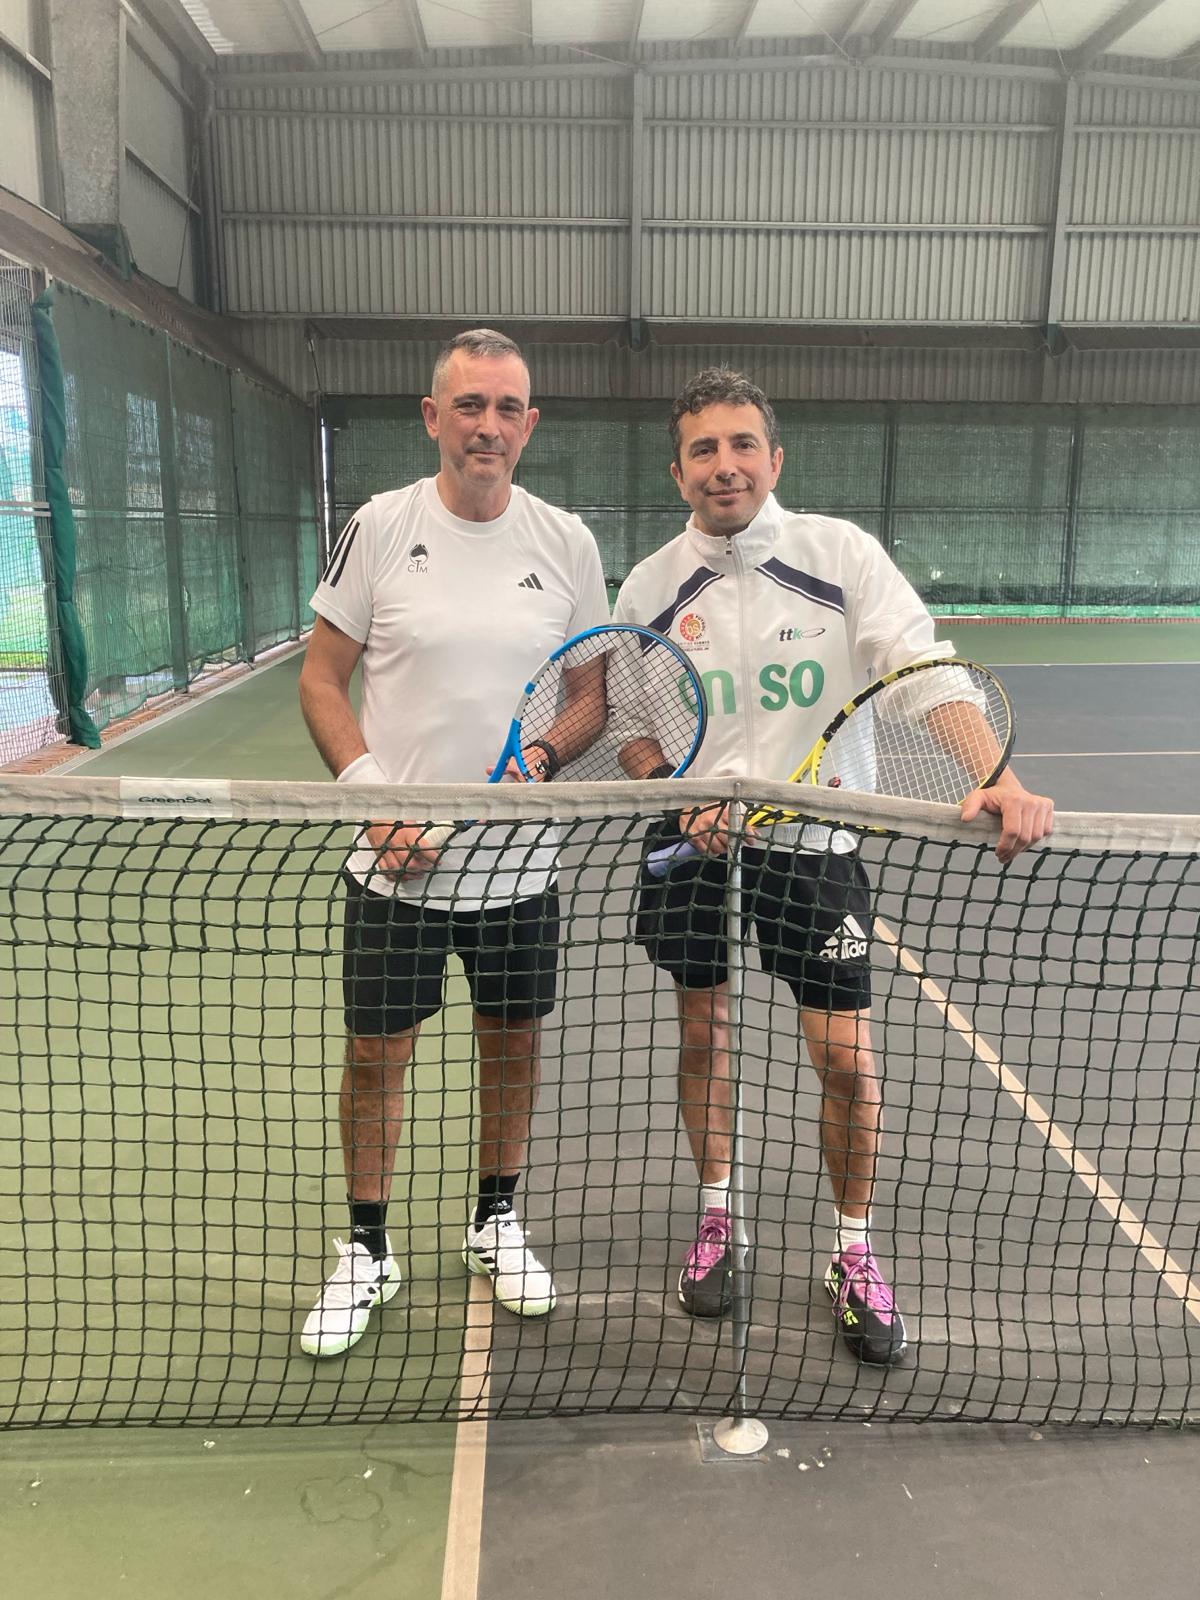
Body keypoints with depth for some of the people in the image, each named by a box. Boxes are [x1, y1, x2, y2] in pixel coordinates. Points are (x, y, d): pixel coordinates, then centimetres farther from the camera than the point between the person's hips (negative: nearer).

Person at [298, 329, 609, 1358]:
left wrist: (546, 752, -12)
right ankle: (367, 1252, 30)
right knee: (376, 1053, 8)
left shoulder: (566, 541, 1)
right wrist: (373, 795, -14)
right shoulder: (381, 527, -4)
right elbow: (321, 680, -1)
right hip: (397, 860, -1)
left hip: (520, 859, 2)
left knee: (513, 1044, 14)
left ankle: (497, 1223, 37)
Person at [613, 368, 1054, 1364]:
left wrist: (999, 776, -35)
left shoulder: (840, 552, -8)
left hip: (815, 840, -1)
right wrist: (684, 801, -12)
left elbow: (926, 667, -18)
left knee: (847, 1059, 1)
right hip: (694, 839, 2)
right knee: (704, 1036, 12)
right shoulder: (650, 588, -1)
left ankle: (855, 1253, 26)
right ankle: (717, 1217, 36)